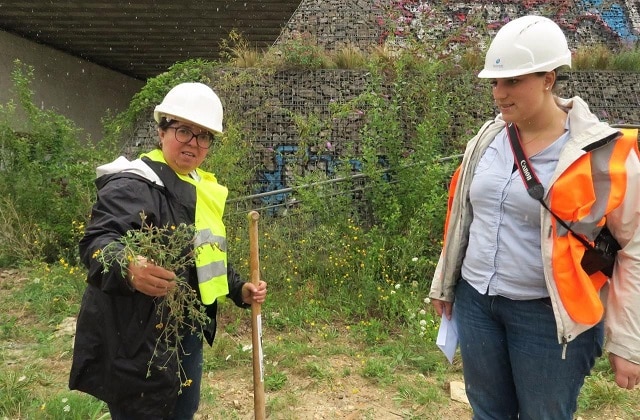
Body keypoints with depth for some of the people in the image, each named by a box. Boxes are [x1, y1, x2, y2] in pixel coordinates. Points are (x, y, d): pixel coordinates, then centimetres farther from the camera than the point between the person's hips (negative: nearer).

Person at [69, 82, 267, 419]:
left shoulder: (201, 189, 10)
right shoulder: (133, 184, -18)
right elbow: (97, 241, -36)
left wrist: (239, 290, 11)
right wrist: (130, 270, -56)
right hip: (137, 341, -9)